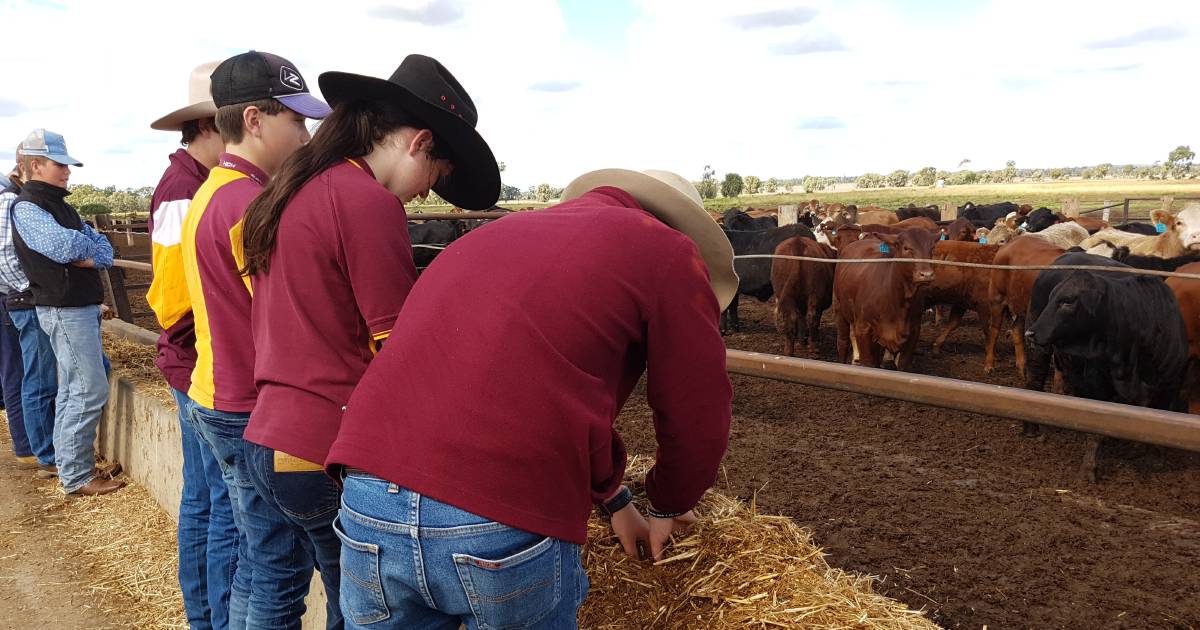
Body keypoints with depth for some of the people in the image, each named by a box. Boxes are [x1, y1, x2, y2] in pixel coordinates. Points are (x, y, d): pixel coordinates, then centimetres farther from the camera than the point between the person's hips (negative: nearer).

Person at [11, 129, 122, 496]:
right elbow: (65, 245, -26)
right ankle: (77, 476, -2)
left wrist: (93, 258, -10)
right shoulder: (26, 207, -10)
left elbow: (102, 245, 12)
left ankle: (68, 465, 26)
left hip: (83, 306, 10)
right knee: (91, 390, -9)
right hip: (65, 310, -10)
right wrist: (90, 246, -4)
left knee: (73, 389, 15)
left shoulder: (59, 205, 18)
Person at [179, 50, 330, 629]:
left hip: (217, 400, 10)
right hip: (254, 413, -10)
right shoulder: (251, 202, -20)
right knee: (279, 570, 1)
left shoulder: (211, 193, 13)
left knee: (257, 557, 20)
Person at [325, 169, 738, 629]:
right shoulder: (666, 251, 6)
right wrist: (669, 506, 29)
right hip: (507, 523, -6)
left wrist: (615, 499, 40)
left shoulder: (497, 233, 26)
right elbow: (696, 419, 9)